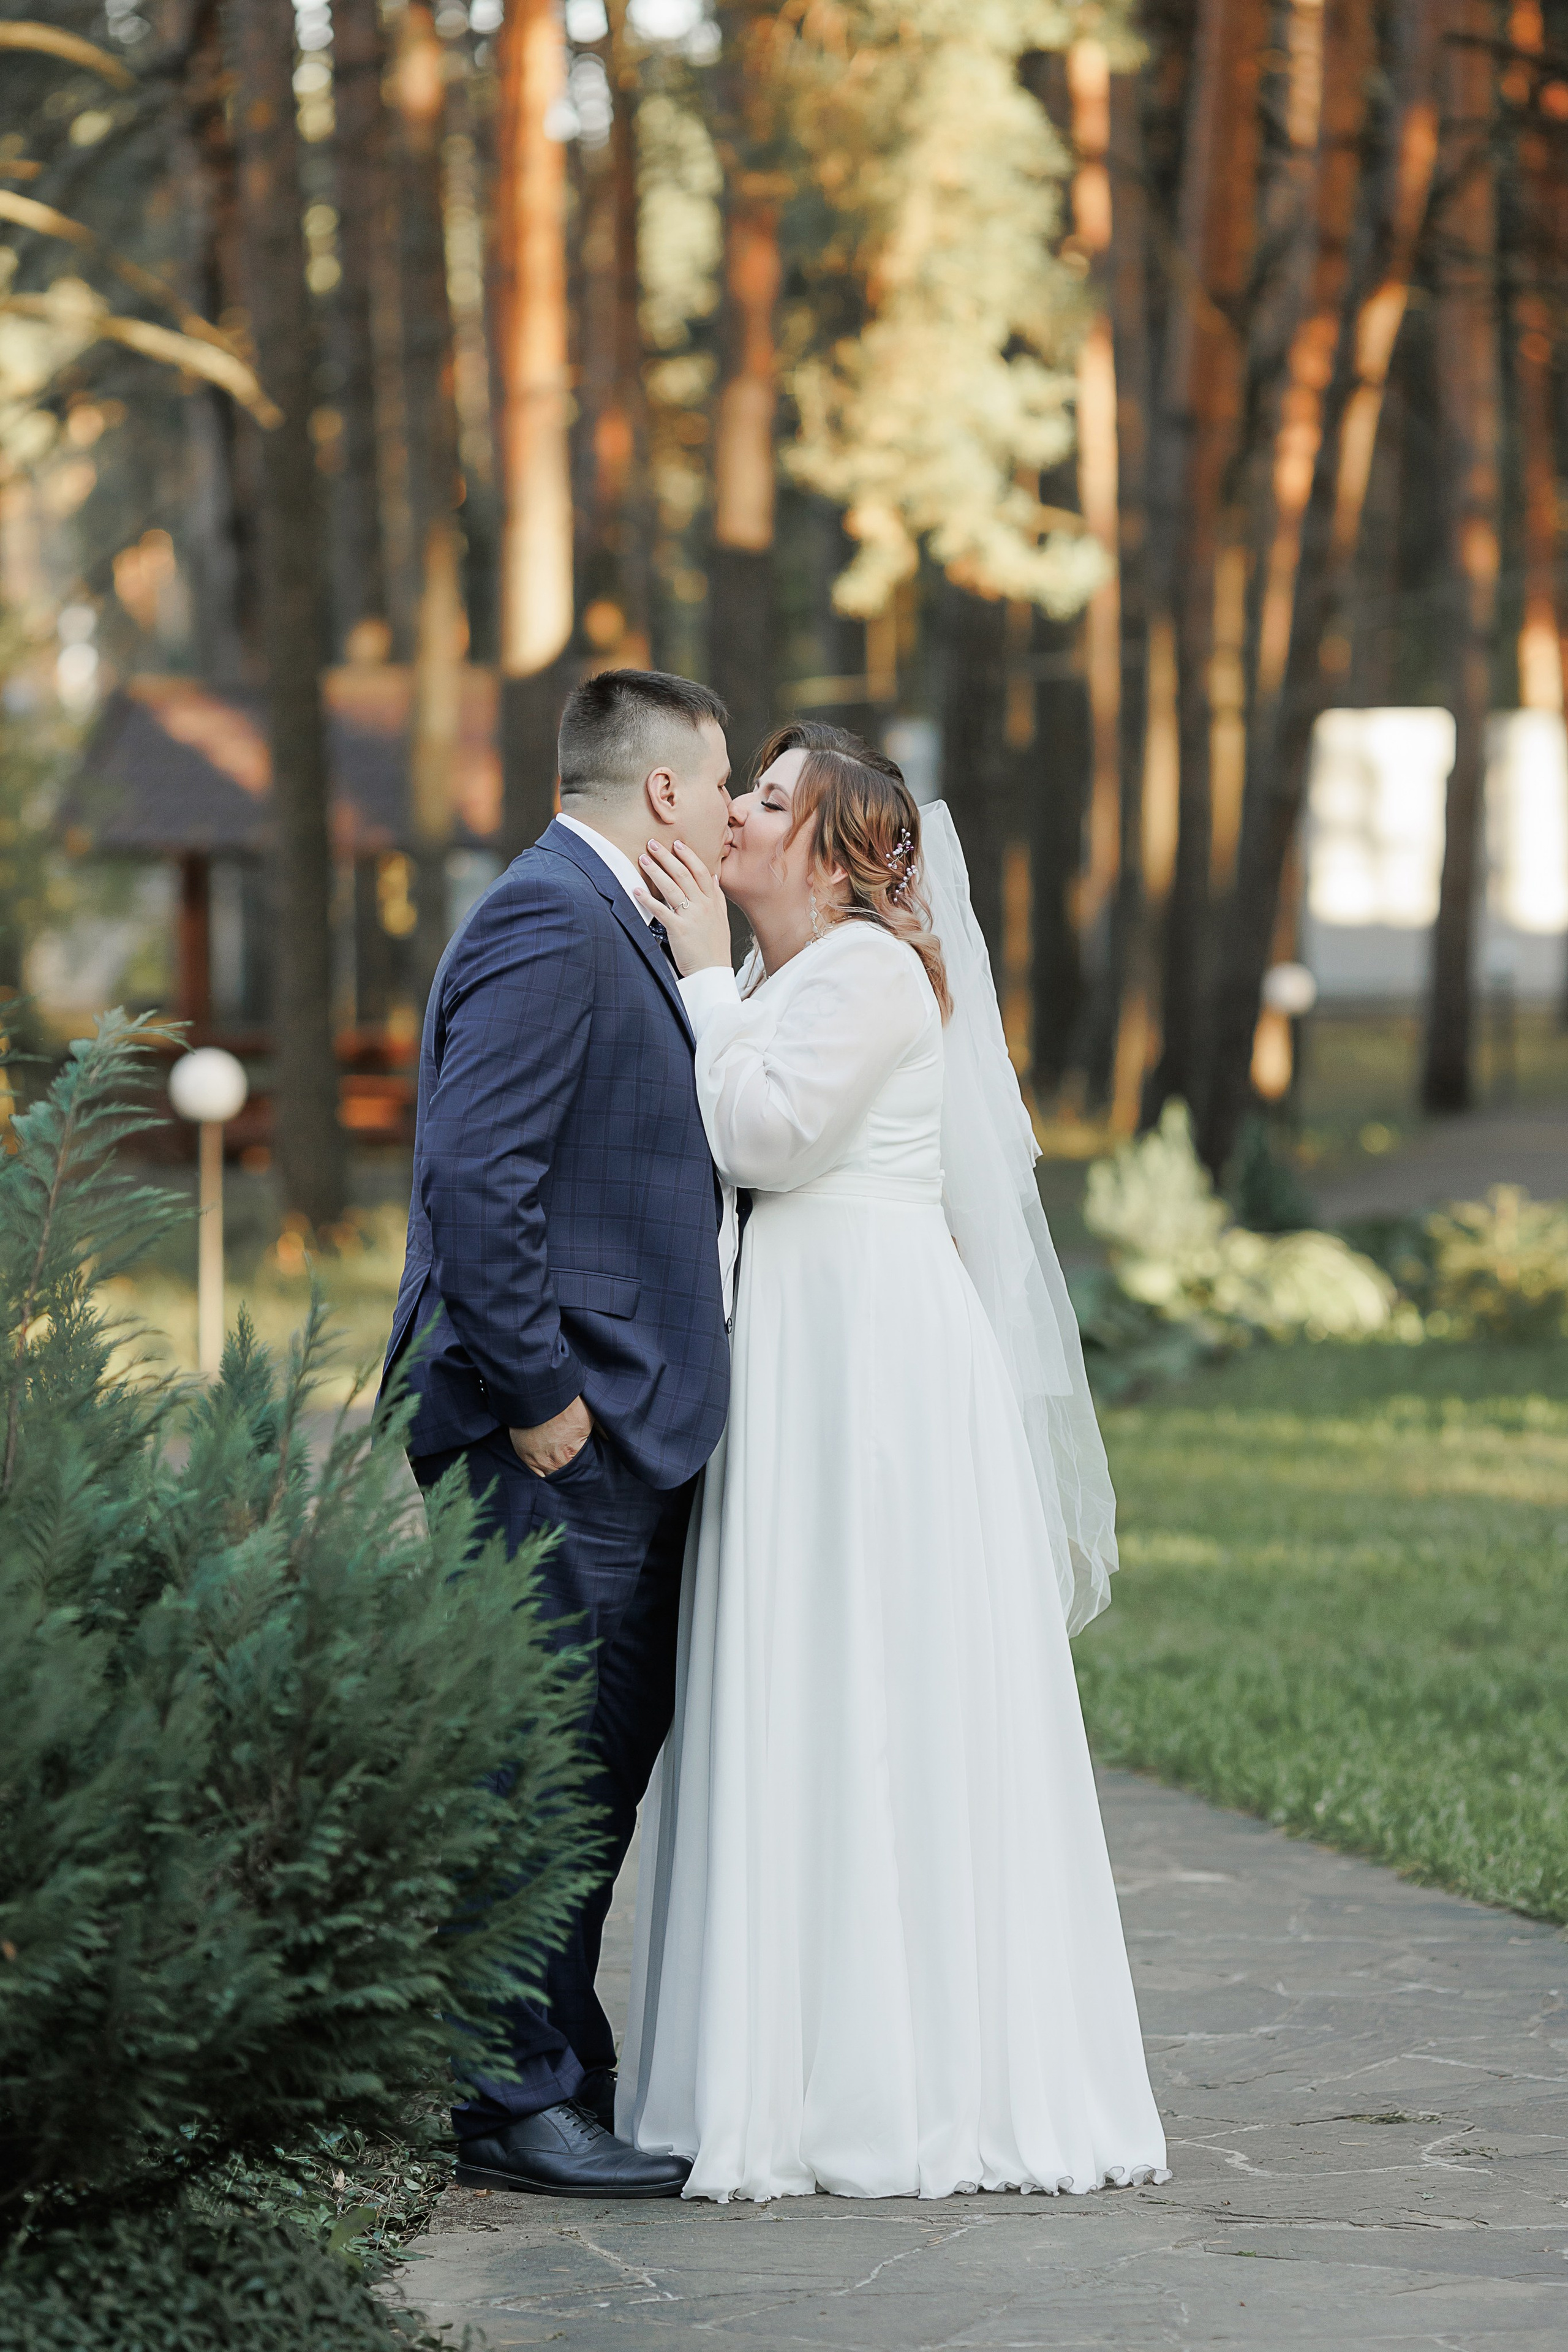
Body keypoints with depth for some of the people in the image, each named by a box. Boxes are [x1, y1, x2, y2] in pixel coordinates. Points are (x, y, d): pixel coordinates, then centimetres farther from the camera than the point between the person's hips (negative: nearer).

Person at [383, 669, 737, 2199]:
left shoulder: (604, 926, 19)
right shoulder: (550, 925, -15)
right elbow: (470, 1176, -23)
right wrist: (540, 1397, -21)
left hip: (620, 1439, 11)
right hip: (562, 1441, -11)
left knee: (604, 1769, 14)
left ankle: (561, 2080, 21)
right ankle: (518, 2106, -1)